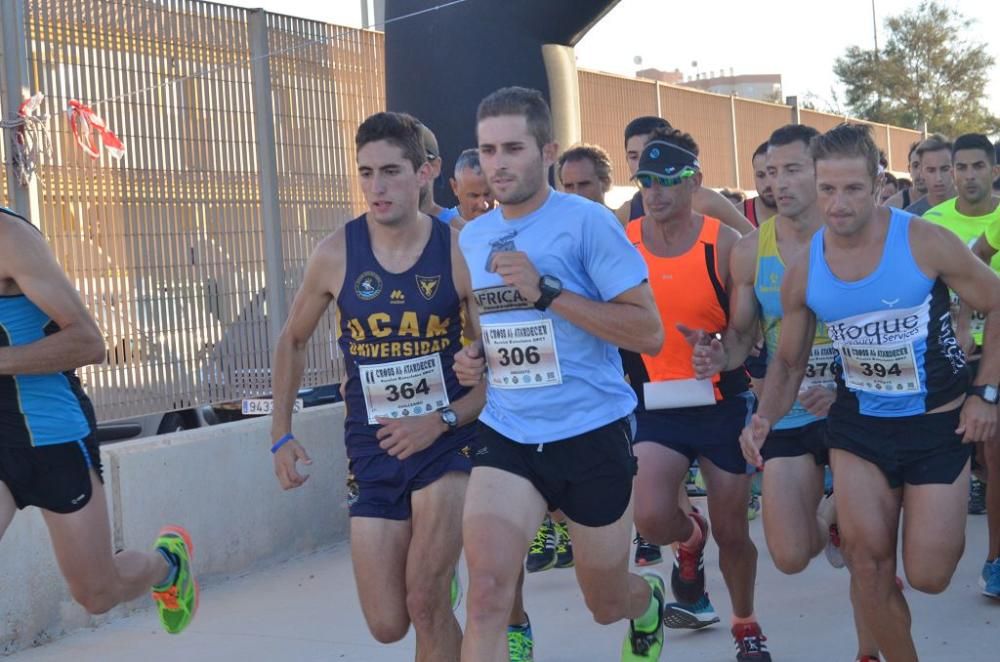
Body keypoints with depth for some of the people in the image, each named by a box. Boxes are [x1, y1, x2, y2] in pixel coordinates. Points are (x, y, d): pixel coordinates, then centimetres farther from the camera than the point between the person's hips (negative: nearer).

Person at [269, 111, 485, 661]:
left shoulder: (458, 254, -10)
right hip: (372, 450, 2)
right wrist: (281, 435, 7)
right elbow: (292, 341, 10)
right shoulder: (335, 254, -6)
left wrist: (440, 421, -17)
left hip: (448, 439, -2)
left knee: (425, 605, -13)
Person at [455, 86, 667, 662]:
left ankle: (649, 604, 52)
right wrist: (470, 357, 1)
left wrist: (546, 291, -23)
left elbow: (650, 333, -16)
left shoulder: (587, 222, -11)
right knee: (487, 591, -21)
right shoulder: (471, 237, 7)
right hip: (506, 437, 3)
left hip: (593, 434, -3)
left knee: (607, 603, 16)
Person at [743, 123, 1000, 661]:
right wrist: (765, 417, -12)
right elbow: (789, 360, 7)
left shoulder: (926, 243, -17)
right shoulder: (803, 274, -6)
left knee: (928, 577, -2)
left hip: (939, 423, -2)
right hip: (858, 425, 3)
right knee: (867, 560, -4)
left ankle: (948, 524, 35)